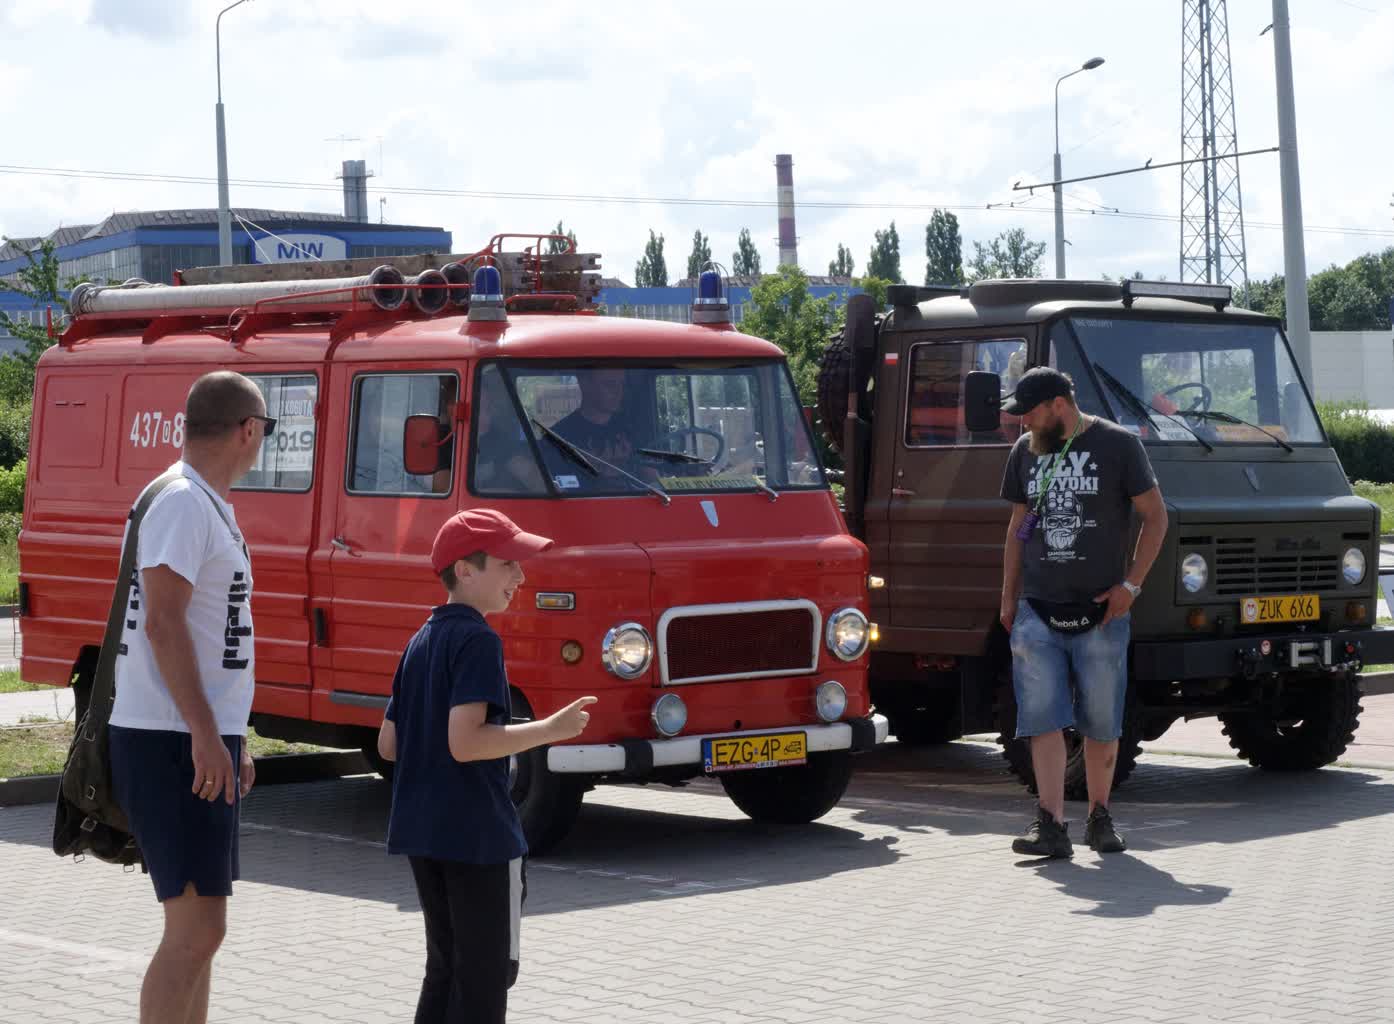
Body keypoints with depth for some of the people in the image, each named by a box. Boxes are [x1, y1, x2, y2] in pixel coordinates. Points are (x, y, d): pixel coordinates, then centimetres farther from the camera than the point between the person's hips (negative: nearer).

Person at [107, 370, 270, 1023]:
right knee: (196, 930, -13)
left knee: (198, 925, 15)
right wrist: (206, 735, -24)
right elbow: (163, 623, -21)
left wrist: (232, 738, 24)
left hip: (201, 744, 11)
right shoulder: (183, 503, -13)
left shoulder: (211, 506, 18)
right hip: (173, 743, -11)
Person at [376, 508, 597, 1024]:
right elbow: (465, 742, -24)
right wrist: (550, 730, -17)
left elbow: (388, 744, 15)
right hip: (477, 834, -9)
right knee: (487, 973, -1)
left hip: (421, 829, 9)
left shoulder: (421, 641, 13)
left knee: (445, 967, 17)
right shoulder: (477, 640, -14)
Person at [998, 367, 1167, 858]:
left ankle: (1099, 818, 18)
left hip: (1100, 611, -3)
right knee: (1042, 719, -6)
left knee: (1102, 723, 4)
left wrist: (1130, 584, -7)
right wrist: (1008, 597, 13)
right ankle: (1051, 825, -8)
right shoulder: (1025, 450, 11)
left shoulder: (1118, 445, -3)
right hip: (1037, 611, 3)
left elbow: (1155, 516, 1)